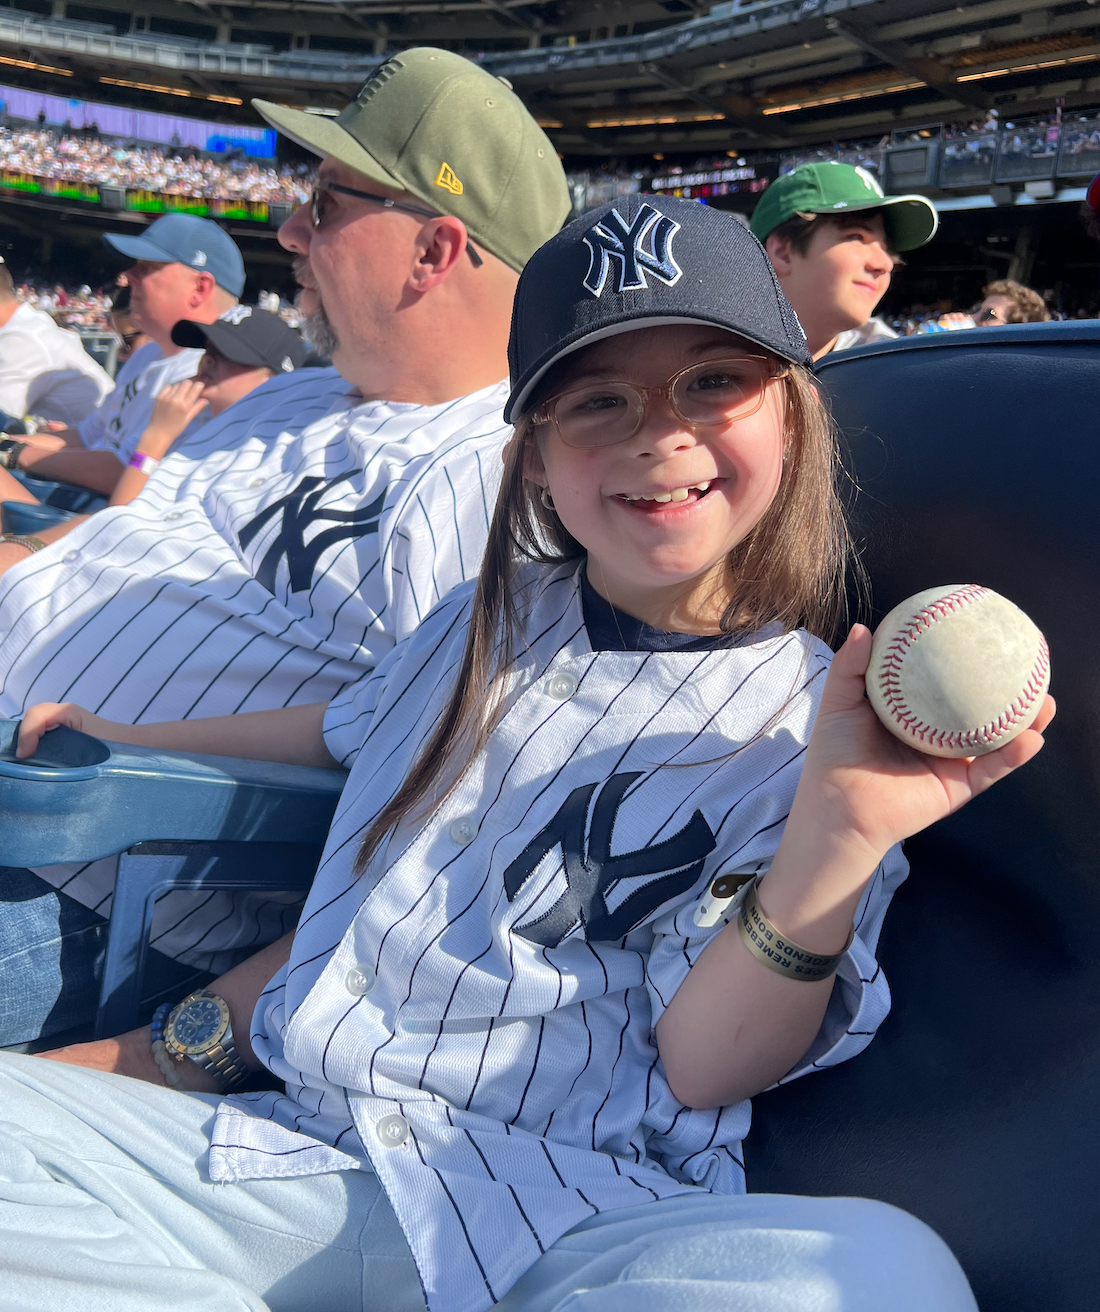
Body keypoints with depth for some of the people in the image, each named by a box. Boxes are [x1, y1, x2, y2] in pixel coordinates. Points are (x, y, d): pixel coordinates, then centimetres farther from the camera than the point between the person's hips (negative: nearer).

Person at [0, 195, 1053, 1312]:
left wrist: (839, 839, -26)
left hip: (554, 1210, -2)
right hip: (285, 1150, 3)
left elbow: (701, 1070, -10)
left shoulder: (813, 724, -3)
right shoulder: (486, 621, 11)